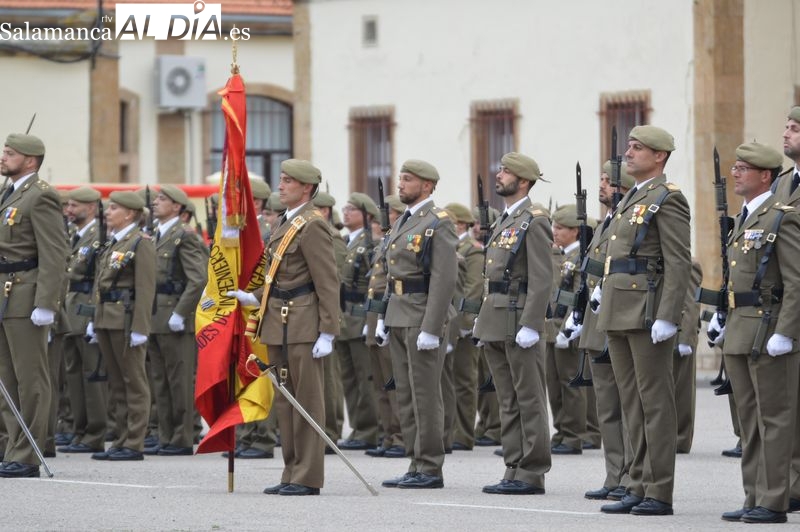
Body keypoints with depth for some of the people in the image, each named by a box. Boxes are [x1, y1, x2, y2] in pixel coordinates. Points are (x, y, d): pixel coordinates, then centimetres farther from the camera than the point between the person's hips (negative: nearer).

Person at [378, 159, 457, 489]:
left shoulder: (438, 224, -11)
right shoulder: (403, 222, 16)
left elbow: (445, 278, -17)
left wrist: (431, 328, -21)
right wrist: (384, 317, 16)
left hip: (423, 319, -9)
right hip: (399, 319, 9)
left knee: (425, 395, -6)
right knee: (406, 396, 10)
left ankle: (430, 469, -3)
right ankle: (416, 465, 14)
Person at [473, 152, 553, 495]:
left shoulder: (534, 222, -10)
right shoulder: (503, 222, 18)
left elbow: (541, 279, -17)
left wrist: (530, 325, -22)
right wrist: (484, 323, 19)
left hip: (518, 323, -9)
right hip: (495, 324, 9)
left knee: (529, 401, -5)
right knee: (508, 402, 10)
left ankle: (531, 474, -3)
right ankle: (514, 470, 13)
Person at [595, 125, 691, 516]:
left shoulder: (668, 199, -9)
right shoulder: (630, 199, 19)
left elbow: (679, 263, -15)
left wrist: (667, 317, -22)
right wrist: (606, 286, 13)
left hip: (648, 314, -9)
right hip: (618, 315, 9)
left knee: (655, 403, -6)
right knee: (632, 405, 9)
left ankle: (659, 494, -5)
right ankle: (640, 487, 13)